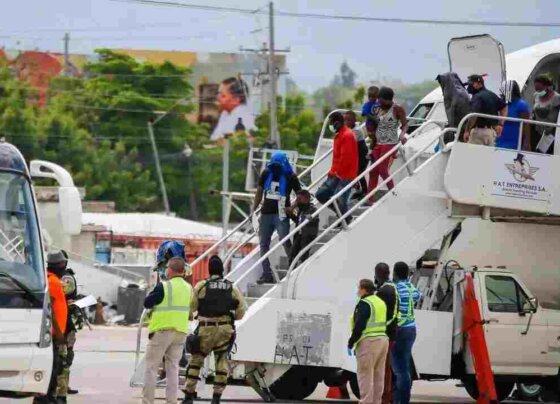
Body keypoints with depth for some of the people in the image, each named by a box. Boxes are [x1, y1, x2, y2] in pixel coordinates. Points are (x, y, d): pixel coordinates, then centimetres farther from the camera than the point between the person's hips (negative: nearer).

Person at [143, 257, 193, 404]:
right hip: (181, 331, 5)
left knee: (151, 368, 3)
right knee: (173, 368, 9)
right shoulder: (189, 288, 6)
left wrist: (153, 293, 10)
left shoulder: (163, 287, -13)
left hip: (162, 331, -5)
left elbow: (147, 303, -6)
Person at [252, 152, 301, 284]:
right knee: (263, 244, 5)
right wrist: (254, 209, 10)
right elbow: (259, 192, 15)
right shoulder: (266, 174, 8)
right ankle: (267, 274, 10)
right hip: (266, 213, 5)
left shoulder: (290, 177, -3)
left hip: (281, 214, -5)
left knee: (285, 241, -16)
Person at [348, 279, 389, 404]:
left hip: (369, 342, -9)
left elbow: (359, 326, -18)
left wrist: (351, 344, -11)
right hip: (383, 340, 9)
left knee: (365, 375, -6)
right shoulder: (381, 302, 16)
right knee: (378, 375, 12)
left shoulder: (364, 304, -13)